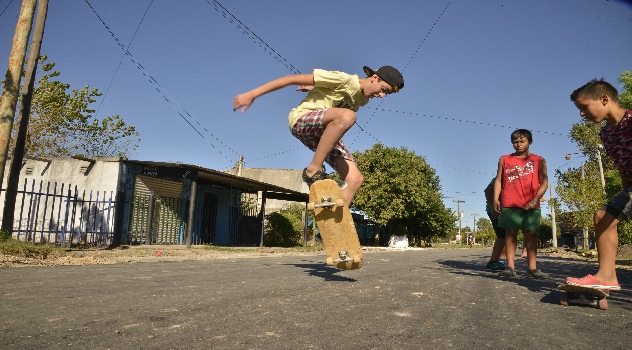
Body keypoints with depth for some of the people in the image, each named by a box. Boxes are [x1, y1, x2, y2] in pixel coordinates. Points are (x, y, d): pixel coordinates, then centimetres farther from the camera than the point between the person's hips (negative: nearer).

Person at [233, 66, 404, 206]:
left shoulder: (363, 99, 9)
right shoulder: (343, 80, -17)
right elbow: (293, 79, -19)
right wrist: (252, 94, -21)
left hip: (325, 134, 8)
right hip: (301, 120, -8)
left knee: (355, 179, -8)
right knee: (347, 116, -38)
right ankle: (313, 170, -28)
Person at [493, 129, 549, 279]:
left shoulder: (539, 160, 10)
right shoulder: (504, 159, 13)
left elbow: (544, 182, 4)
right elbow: (498, 180, 9)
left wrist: (535, 200, -9)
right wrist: (496, 199, -3)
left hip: (531, 205, 0)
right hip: (509, 204, 0)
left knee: (530, 233, 1)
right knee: (510, 233, -1)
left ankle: (532, 268, 4)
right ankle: (510, 267, 0)